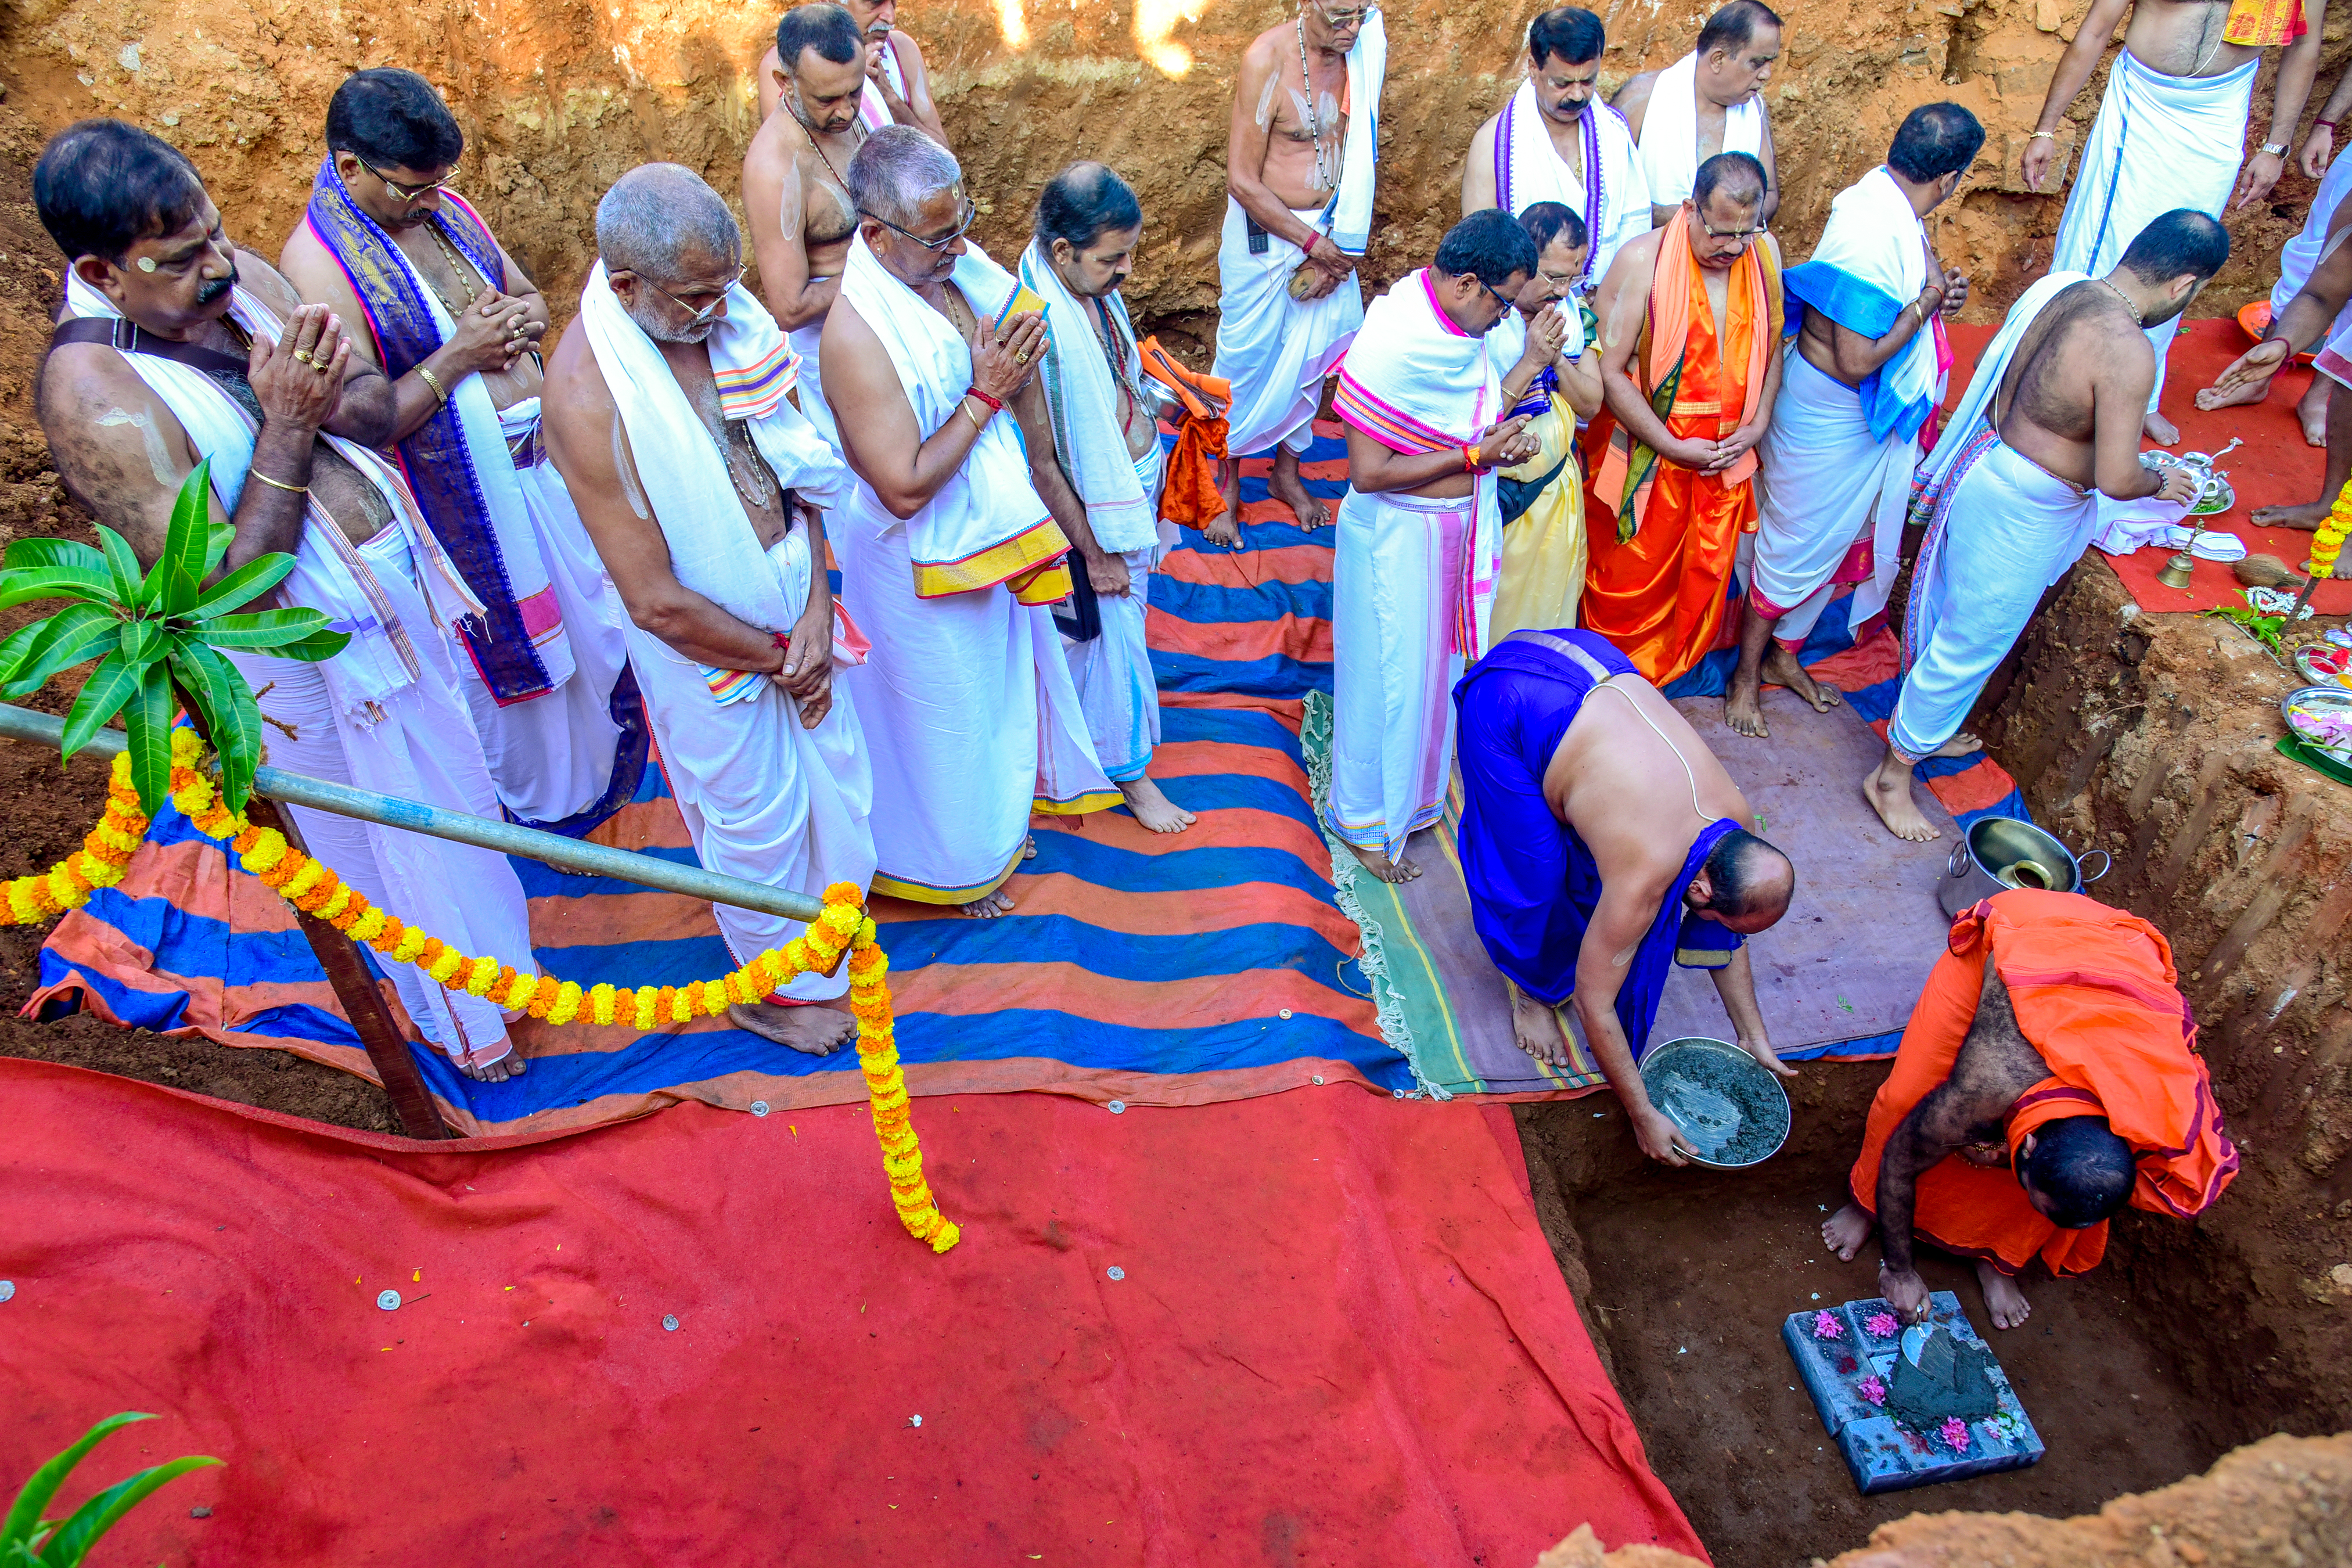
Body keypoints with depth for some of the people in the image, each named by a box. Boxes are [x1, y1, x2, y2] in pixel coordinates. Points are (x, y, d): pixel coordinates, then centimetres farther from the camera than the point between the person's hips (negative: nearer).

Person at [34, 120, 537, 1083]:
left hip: (400, 583, 7)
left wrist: (324, 399, -24)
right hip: (312, 652, -6)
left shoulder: (239, 277, -8)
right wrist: (286, 430, -31)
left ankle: (485, 922, 58)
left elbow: (379, 404, -1)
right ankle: (460, 1020, 40)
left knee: (449, 776, 28)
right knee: (390, 841, 14)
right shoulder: (94, 393, -27)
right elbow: (227, 591, -28)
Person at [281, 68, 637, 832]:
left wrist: (520, 319, -8)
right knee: (505, 650, 11)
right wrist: (457, 355, -23)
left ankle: (600, 760, 46)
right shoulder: (317, 262, -19)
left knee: (586, 606, 21)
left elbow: (529, 293, 15)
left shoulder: (446, 207, 0)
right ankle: (541, 801, 35)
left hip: (544, 452, 7)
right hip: (461, 495, -6)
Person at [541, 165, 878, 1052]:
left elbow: (797, 468, 1)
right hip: (709, 646, -6)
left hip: (796, 606, 6)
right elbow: (656, 602, -25)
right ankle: (770, 990, 42)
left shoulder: (723, 317, -8)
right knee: (755, 821, 14)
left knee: (832, 769, 23)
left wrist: (817, 610, -10)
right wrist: (777, 659, -13)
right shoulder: (586, 395, -28)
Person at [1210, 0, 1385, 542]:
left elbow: (1358, 156, 4)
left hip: (1331, 235, 5)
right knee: (1245, 360, 4)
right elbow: (1243, 182, -19)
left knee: (1312, 356, 12)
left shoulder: (1366, 50, -4)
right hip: (1265, 233, -5)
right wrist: (1313, 243, -16)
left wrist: (1341, 246, -7)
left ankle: (1287, 473, 32)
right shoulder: (1268, 58, -20)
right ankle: (1225, 486, 21)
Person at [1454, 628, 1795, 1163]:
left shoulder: (1741, 826, -8)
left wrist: (1753, 1035, 17)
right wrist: (1642, 1115, -8)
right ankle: (1532, 989, 20)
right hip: (1505, 702, -7)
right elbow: (1593, 1003, -17)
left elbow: (1730, 940, 12)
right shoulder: (1644, 878, -28)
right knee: (1535, 877, -6)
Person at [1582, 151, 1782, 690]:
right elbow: (1609, 371, -19)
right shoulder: (1642, 261, -17)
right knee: (1631, 581, 7)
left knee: (1704, 575, 16)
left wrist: (1758, 424, -2)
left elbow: (1772, 345, 12)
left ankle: (1670, 672, 39)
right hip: (1646, 454, -5)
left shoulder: (1764, 253, -1)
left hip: (1726, 456, 5)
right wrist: (1674, 446, -18)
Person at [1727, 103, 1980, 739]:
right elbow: (1857, 360, -29)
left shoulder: (1883, 196, -1)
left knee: (1839, 538, 20)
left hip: (1872, 415, 10)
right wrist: (1926, 304, -18)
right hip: (1831, 418, -10)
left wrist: (1935, 291, -5)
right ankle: (1746, 674, 21)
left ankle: (1783, 655, 36)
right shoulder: (1873, 238, -30)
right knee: (1798, 547, 4)